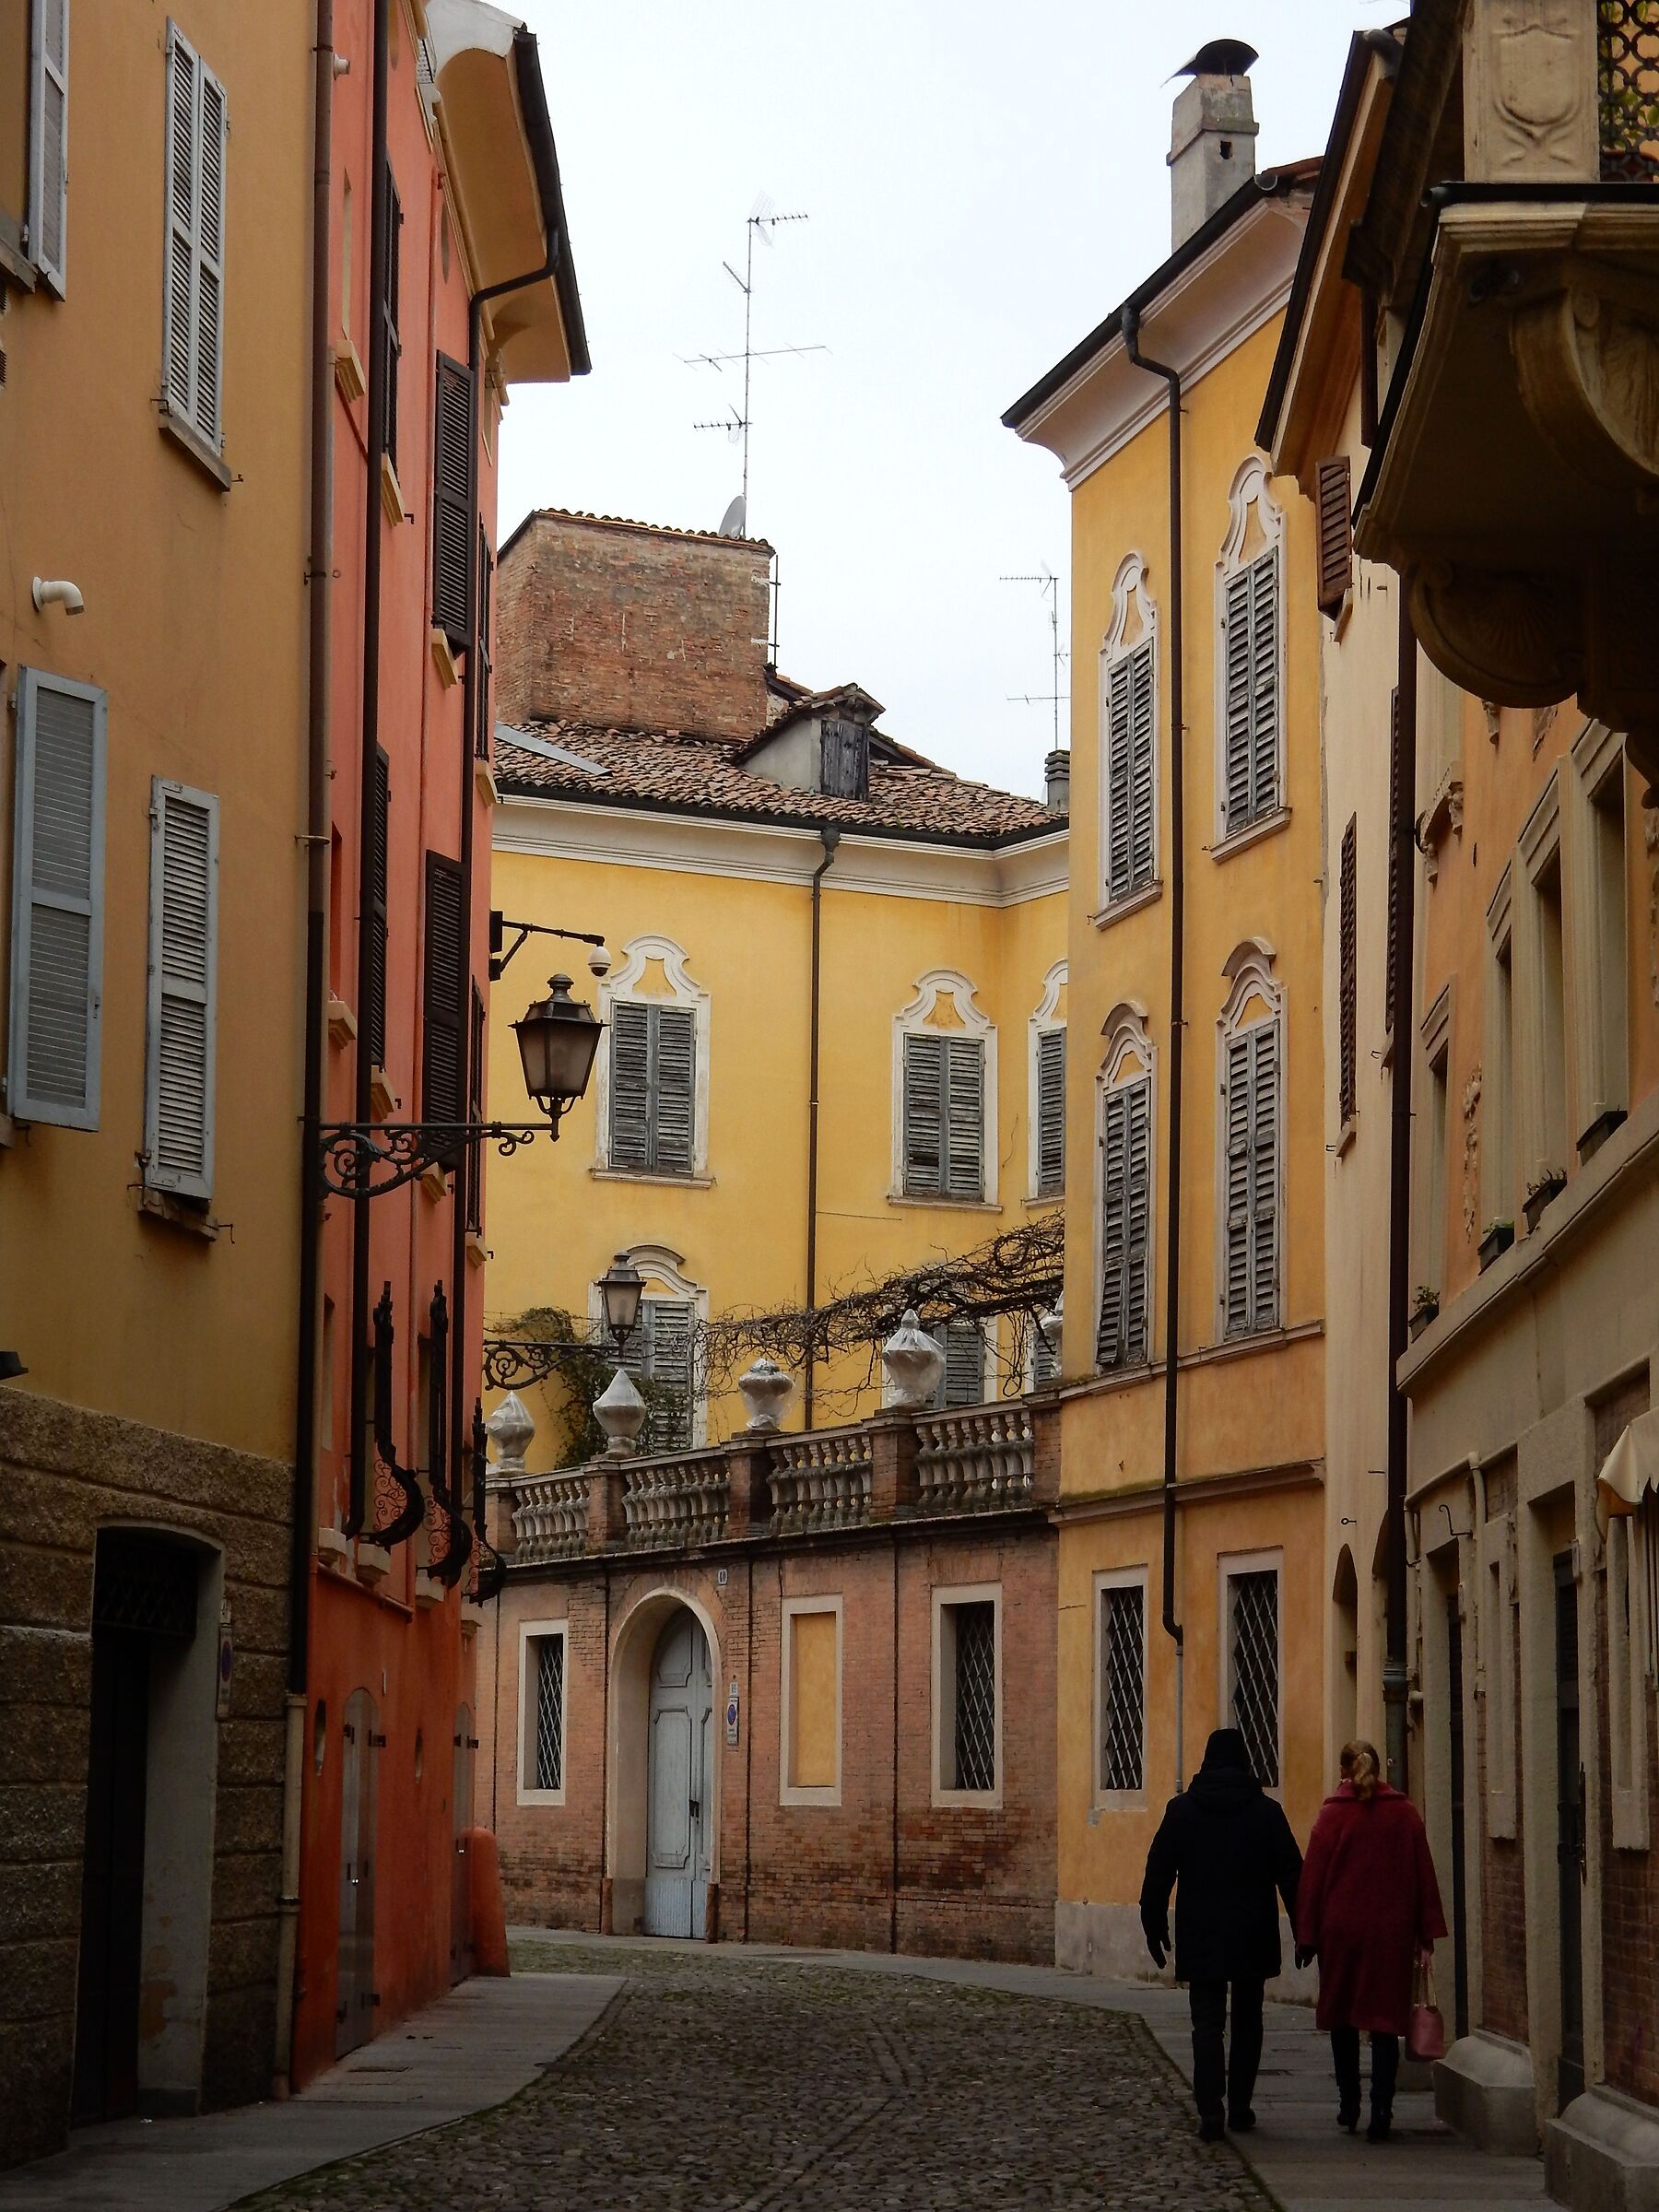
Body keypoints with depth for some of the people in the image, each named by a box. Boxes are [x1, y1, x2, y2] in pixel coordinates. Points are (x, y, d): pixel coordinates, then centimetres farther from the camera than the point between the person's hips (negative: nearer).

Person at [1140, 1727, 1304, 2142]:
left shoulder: (1182, 1809, -1)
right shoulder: (1267, 1811, -1)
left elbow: (1158, 1872, -1)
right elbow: (1291, 1874, 0)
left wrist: (1154, 1926, 6)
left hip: (1200, 1940, -1)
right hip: (1253, 1938, 1)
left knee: (1207, 2025, -1)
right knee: (1247, 2022, 15)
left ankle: (1211, 2112, -13)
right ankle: (1239, 2106, 17)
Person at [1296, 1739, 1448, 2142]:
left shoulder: (1332, 1814, -3)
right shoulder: (1405, 1814, 2)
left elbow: (1313, 1877, -2)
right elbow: (1423, 1876, 3)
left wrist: (1306, 1935, 3)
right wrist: (1426, 1936, 6)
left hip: (1341, 1929, -1)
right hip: (1392, 1933, 1)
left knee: (1342, 2018, 15)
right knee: (1386, 2021, 1)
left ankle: (1348, 2106, 21)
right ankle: (1380, 2115, -7)